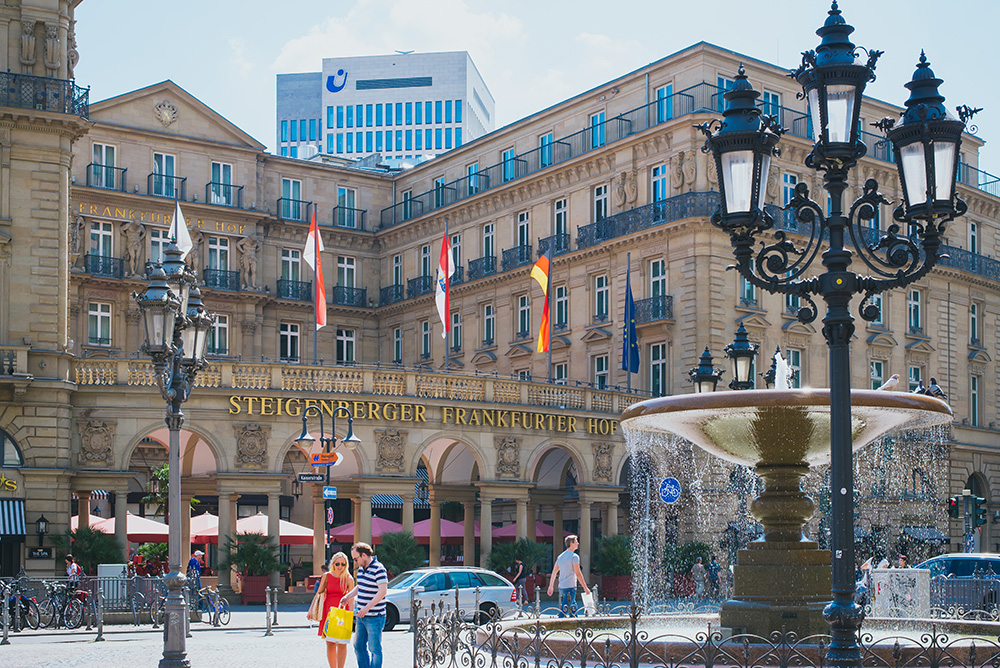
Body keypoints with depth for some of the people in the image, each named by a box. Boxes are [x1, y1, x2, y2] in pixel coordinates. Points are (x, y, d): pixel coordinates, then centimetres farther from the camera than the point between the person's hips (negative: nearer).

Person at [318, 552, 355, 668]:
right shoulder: (327, 576, 5)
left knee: (341, 643, -5)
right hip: (328, 611, 2)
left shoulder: (349, 579, 0)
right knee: (330, 644, 4)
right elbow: (319, 594, 11)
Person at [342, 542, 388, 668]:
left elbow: (382, 591, -22)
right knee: (359, 646, 14)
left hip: (374, 617, -9)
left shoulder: (378, 569, -16)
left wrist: (367, 607, -25)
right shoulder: (361, 568, 11)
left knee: (374, 648, -3)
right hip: (361, 616, 9)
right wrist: (348, 596, 10)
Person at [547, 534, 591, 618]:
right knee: (564, 611, -11)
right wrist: (585, 588, -6)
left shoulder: (560, 556, 14)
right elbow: (578, 574, -12)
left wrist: (551, 587, 21)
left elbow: (554, 572, 16)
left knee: (573, 608, 18)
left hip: (561, 587, 8)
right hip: (570, 587, -8)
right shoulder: (574, 556, -9)